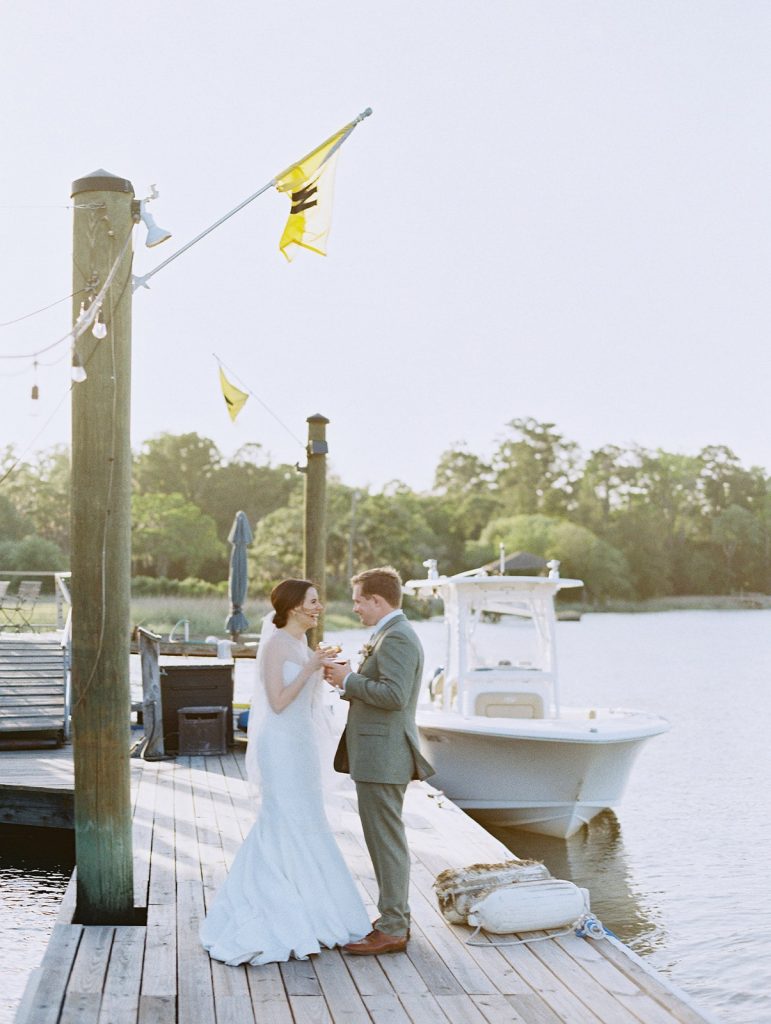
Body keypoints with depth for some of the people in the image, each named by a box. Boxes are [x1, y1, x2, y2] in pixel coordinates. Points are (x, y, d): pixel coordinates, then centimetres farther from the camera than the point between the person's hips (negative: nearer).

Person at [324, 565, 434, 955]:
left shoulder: (396, 638, -17)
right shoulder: (392, 635, 17)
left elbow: (394, 695, -27)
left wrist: (348, 680, -16)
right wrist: (350, 680, 8)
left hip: (382, 757, -11)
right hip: (378, 756, 11)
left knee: (386, 841, -4)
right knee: (385, 840, 16)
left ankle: (391, 930, 2)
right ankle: (395, 918, 25)